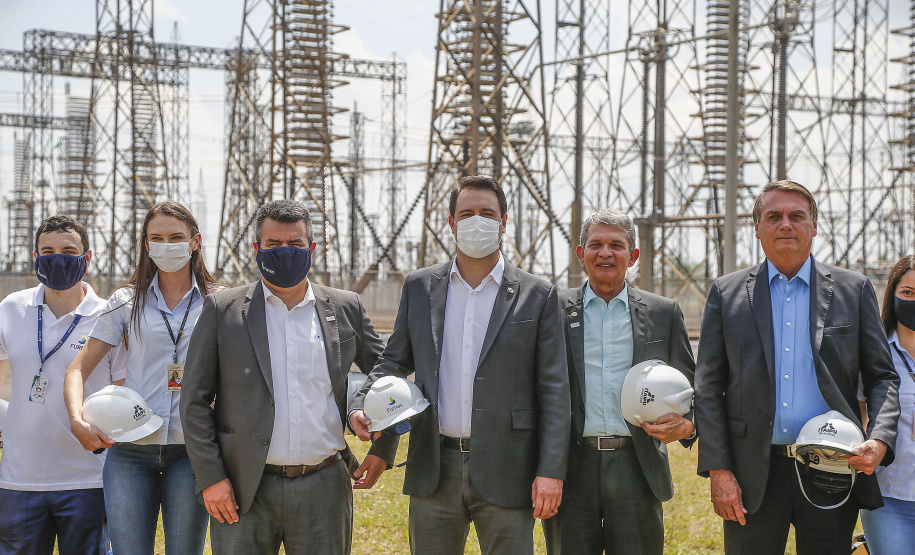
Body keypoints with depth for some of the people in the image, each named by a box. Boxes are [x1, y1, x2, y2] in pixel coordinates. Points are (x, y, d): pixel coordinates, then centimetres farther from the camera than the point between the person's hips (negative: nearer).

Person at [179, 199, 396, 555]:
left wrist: (382, 449, 9)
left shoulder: (345, 309, 7)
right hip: (243, 492, -1)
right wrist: (210, 478, -5)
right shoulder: (223, 309, 2)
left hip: (323, 489, 1)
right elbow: (195, 400, 1)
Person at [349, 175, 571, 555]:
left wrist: (551, 471, -8)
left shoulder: (538, 296, 1)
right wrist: (361, 406, -4)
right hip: (434, 471, 2)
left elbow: (553, 391, -1)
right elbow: (395, 361, 15)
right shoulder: (419, 287, 9)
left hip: (505, 474, -2)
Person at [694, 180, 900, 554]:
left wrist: (880, 440, -11)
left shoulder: (854, 290, 7)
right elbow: (708, 388, 4)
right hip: (753, 477, 0)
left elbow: (882, 378, 8)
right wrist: (717, 470, -5)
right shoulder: (726, 293, 6)